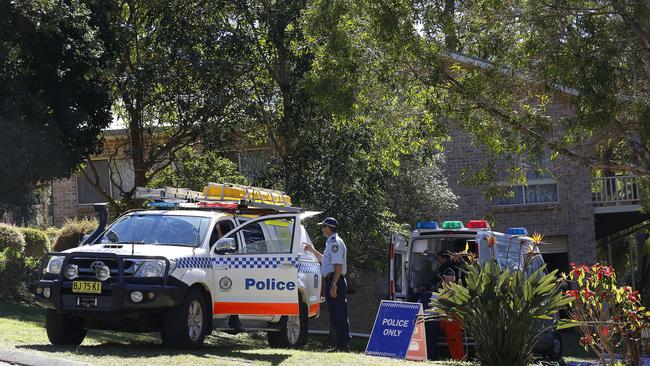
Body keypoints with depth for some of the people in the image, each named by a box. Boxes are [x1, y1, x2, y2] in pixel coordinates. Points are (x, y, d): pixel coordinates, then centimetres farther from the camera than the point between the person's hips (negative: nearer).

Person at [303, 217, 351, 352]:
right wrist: (312, 250, 36)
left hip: (335, 281, -11)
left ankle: (343, 345, -9)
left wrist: (334, 284, -26)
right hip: (331, 281, 11)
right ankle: (341, 345, 16)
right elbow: (325, 260, 36)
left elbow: (338, 265, -22)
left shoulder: (335, 242, -13)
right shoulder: (331, 242, 19)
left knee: (339, 314, -10)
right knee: (335, 314, 12)